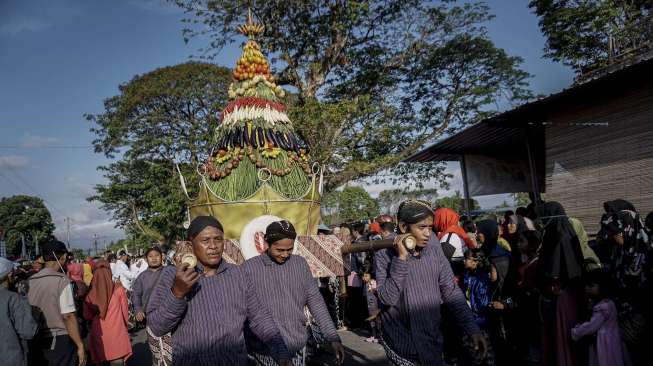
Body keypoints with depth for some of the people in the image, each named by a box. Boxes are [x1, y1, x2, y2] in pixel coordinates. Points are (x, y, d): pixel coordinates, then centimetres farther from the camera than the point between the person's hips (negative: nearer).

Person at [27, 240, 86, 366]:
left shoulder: (30, 281, 3)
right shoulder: (62, 280, -16)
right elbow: (68, 316, -19)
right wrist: (80, 345, -14)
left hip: (37, 342, 6)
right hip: (60, 341, -6)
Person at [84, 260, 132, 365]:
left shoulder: (90, 292, -6)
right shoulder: (118, 288, -12)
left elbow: (87, 316, 8)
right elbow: (125, 310, -1)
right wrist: (125, 324, 16)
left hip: (98, 334, 2)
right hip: (117, 333, -2)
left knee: (101, 361, 17)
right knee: (117, 360, 5)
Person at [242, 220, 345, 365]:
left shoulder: (300, 264, 2)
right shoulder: (249, 268, -7)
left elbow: (315, 301, 4)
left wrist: (333, 337, -2)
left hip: (297, 348, 3)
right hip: (265, 352, -2)